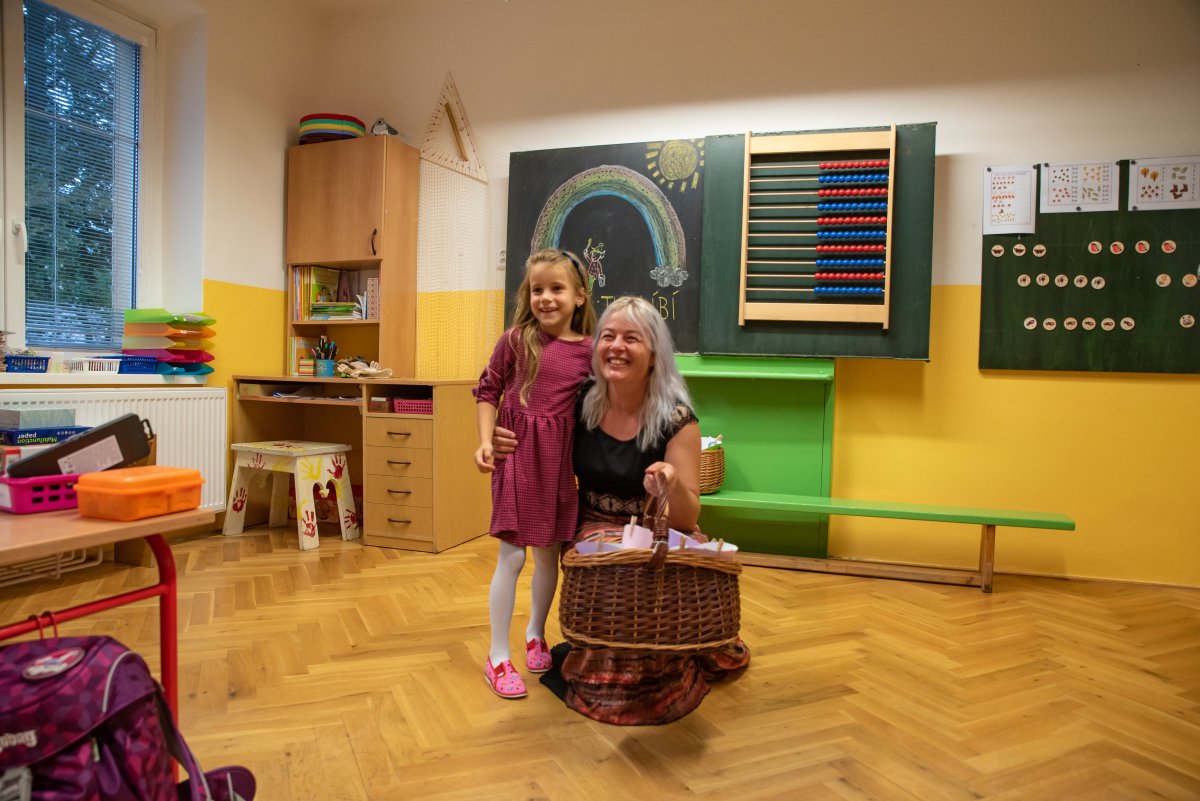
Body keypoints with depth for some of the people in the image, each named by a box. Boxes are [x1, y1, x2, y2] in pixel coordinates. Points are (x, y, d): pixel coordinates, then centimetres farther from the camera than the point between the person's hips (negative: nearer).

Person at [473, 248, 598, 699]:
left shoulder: (589, 351, -1)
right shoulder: (516, 339, -5)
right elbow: (487, 391, 1)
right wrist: (485, 441, -9)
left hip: (560, 460, 3)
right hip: (518, 454, -2)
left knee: (549, 555, 15)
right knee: (512, 556, 1)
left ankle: (536, 636, 39)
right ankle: (498, 658, 17)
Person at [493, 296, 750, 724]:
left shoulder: (676, 418, -14)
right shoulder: (582, 403, -6)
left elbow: (688, 519, -14)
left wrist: (673, 486, -37)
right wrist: (506, 447, -9)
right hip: (594, 531, 2)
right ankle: (597, 671, 8)